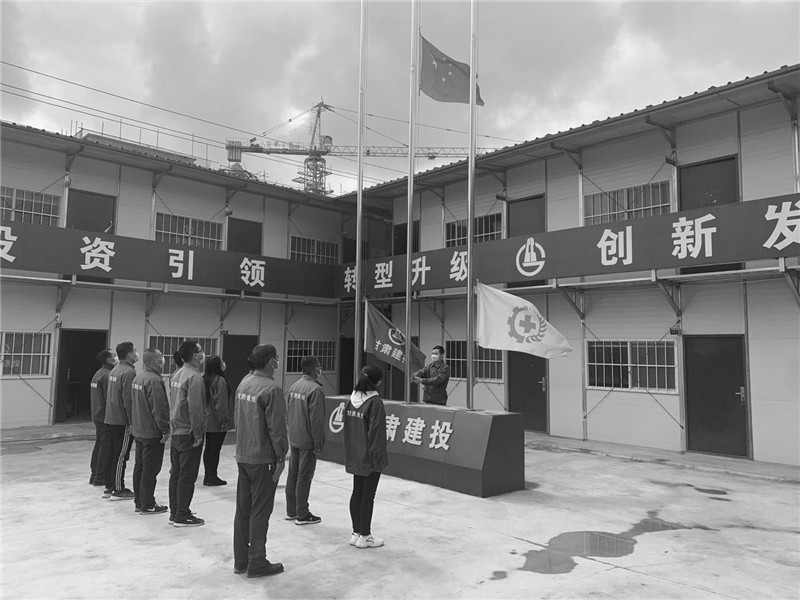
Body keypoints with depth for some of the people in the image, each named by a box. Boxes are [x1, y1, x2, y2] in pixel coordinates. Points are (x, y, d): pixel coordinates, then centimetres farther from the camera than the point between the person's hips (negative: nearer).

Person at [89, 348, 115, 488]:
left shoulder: (98, 373, 15)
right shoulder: (107, 375, -18)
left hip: (97, 415, 10)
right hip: (106, 417, -10)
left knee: (99, 444, 16)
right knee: (106, 446, -3)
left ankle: (94, 474, 23)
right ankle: (100, 477, 1)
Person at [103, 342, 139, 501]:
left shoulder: (114, 370, 13)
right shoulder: (129, 372, -16)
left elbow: (110, 396, 18)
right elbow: (128, 399, -21)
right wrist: (132, 421, -18)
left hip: (111, 419, 9)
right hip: (122, 421, -9)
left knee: (111, 454, 14)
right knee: (121, 456, -2)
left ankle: (109, 487, 22)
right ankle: (118, 490, 4)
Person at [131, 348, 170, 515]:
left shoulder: (138, 377, 11)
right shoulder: (154, 380, -20)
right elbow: (159, 408, -22)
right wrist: (165, 429, -16)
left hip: (138, 431, 10)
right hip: (152, 432, -10)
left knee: (140, 467, 15)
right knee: (150, 469, -1)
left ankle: (139, 501, 25)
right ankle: (147, 505, 6)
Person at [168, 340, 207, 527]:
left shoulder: (177, 374, 10)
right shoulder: (194, 377, -19)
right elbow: (195, 408, -23)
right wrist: (198, 433, -18)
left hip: (176, 432, 9)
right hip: (189, 433, -9)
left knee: (176, 473, 16)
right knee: (187, 476, 0)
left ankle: (175, 512, 26)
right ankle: (182, 516, 8)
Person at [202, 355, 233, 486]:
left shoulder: (204, 379, 8)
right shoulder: (220, 381, -17)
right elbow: (221, 403, -20)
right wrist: (224, 419, -15)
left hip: (206, 421, 8)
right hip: (217, 422, -8)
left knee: (208, 448, 14)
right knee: (215, 449, 1)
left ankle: (208, 475, 22)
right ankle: (212, 477, 7)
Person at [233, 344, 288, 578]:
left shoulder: (243, 383, 7)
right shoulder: (271, 389, -19)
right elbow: (276, 427, -18)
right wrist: (281, 457, -9)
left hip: (242, 456, 8)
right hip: (263, 459, -8)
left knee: (243, 508, 15)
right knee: (260, 512, 3)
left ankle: (241, 560, 26)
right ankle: (256, 563, 13)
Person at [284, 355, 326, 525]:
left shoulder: (294, 387, 6)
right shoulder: (315, 389, -19)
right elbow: (316, 418, -20)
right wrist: (318, 442, -14)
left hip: (294, 439, 8)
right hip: (307, 441, -8)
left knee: (293, 474, 15)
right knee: (304, 477, 1)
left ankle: (291, 511, 26)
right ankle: (302, 515, 11)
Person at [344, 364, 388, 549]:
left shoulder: (352, 399, 3)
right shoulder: (375, 402, -19)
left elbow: (347, 428, 10)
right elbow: (376, 432, -19)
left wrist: (351, 451, 18)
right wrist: (378, 457, -12)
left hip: (355, 456, 7)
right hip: (369, 457, -7)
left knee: (357, 492, 16)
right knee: (368, 495, 4)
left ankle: (356, 533, 26)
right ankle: (364, 536, 14)